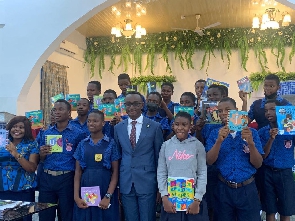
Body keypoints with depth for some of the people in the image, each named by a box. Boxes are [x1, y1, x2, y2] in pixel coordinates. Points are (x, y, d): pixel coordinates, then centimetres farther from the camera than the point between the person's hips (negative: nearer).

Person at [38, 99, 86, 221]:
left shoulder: (78, 133, -3)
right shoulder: (46, 133, 10)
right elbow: (40, 159, 14)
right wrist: (42, 154, -7)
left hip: (67, 179, -4)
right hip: (47, 178, 4)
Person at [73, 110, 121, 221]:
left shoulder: (111, 143, -3)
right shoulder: (82, 144, 6)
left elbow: (115, 172, -4)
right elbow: (78, 171, 5)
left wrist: (108, 196, -13)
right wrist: (76, 197, -3)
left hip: (105, 189, -2)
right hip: (85, 189, 2)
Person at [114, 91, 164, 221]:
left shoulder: (154, 126, -3)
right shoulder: (118, 128, 6)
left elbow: (159, 156, 0)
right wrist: (117, 183, 9)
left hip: (147, 182, -3)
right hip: (125, 183, 3)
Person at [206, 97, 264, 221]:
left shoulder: (251, 133, -1)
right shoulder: (215, 134, 1)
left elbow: (258, 164, -4)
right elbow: (209, 161, -8)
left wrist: (251, 143, -20)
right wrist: (219, 141, -22)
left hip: (247, 189, 0)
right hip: (224, 189, 1)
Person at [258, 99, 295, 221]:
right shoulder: (262, 132, 1)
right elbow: (263, 156, -5)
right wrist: (271, 138, -20)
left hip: (285, 173, -1)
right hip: (268, 173, 1)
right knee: (270, 211, 10)